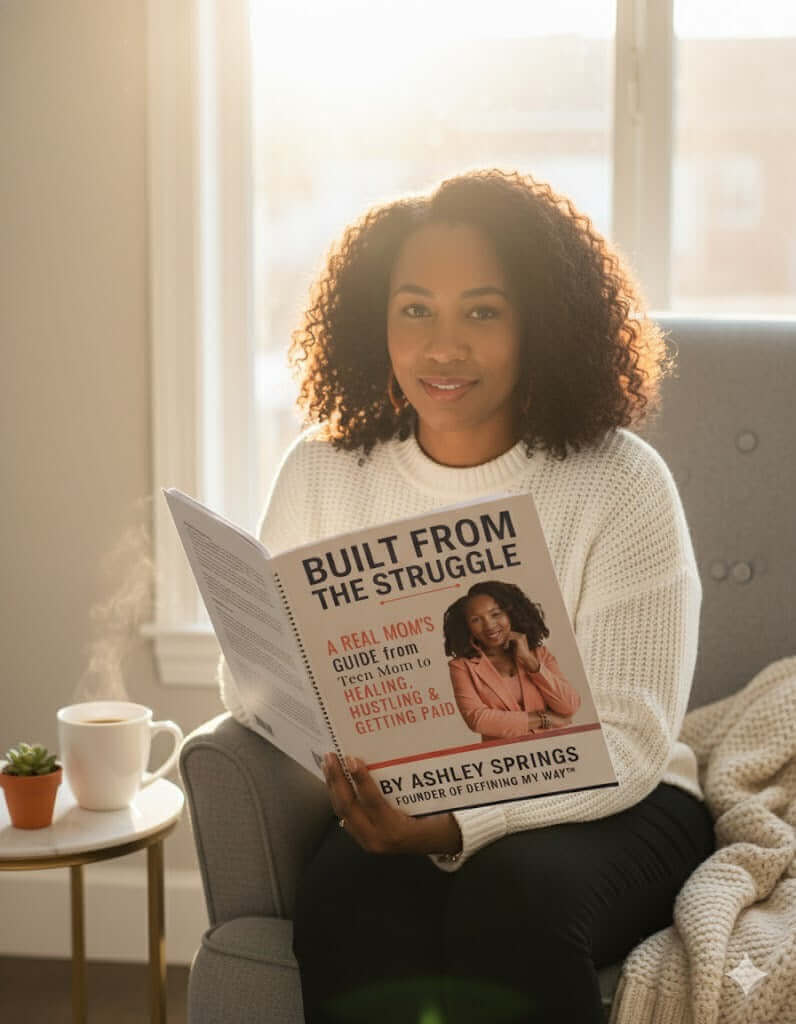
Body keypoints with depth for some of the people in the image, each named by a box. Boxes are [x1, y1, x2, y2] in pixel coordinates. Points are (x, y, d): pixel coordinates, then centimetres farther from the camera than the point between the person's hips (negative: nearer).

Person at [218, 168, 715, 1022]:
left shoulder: (621, 486, -9)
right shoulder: (320, 474, 2)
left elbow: (626, 745, -13)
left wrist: (460, 824, -30)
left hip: (605, 809, -1)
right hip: (395, 807, 2)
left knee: (516, 894, -34)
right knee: (343, 913, -30)